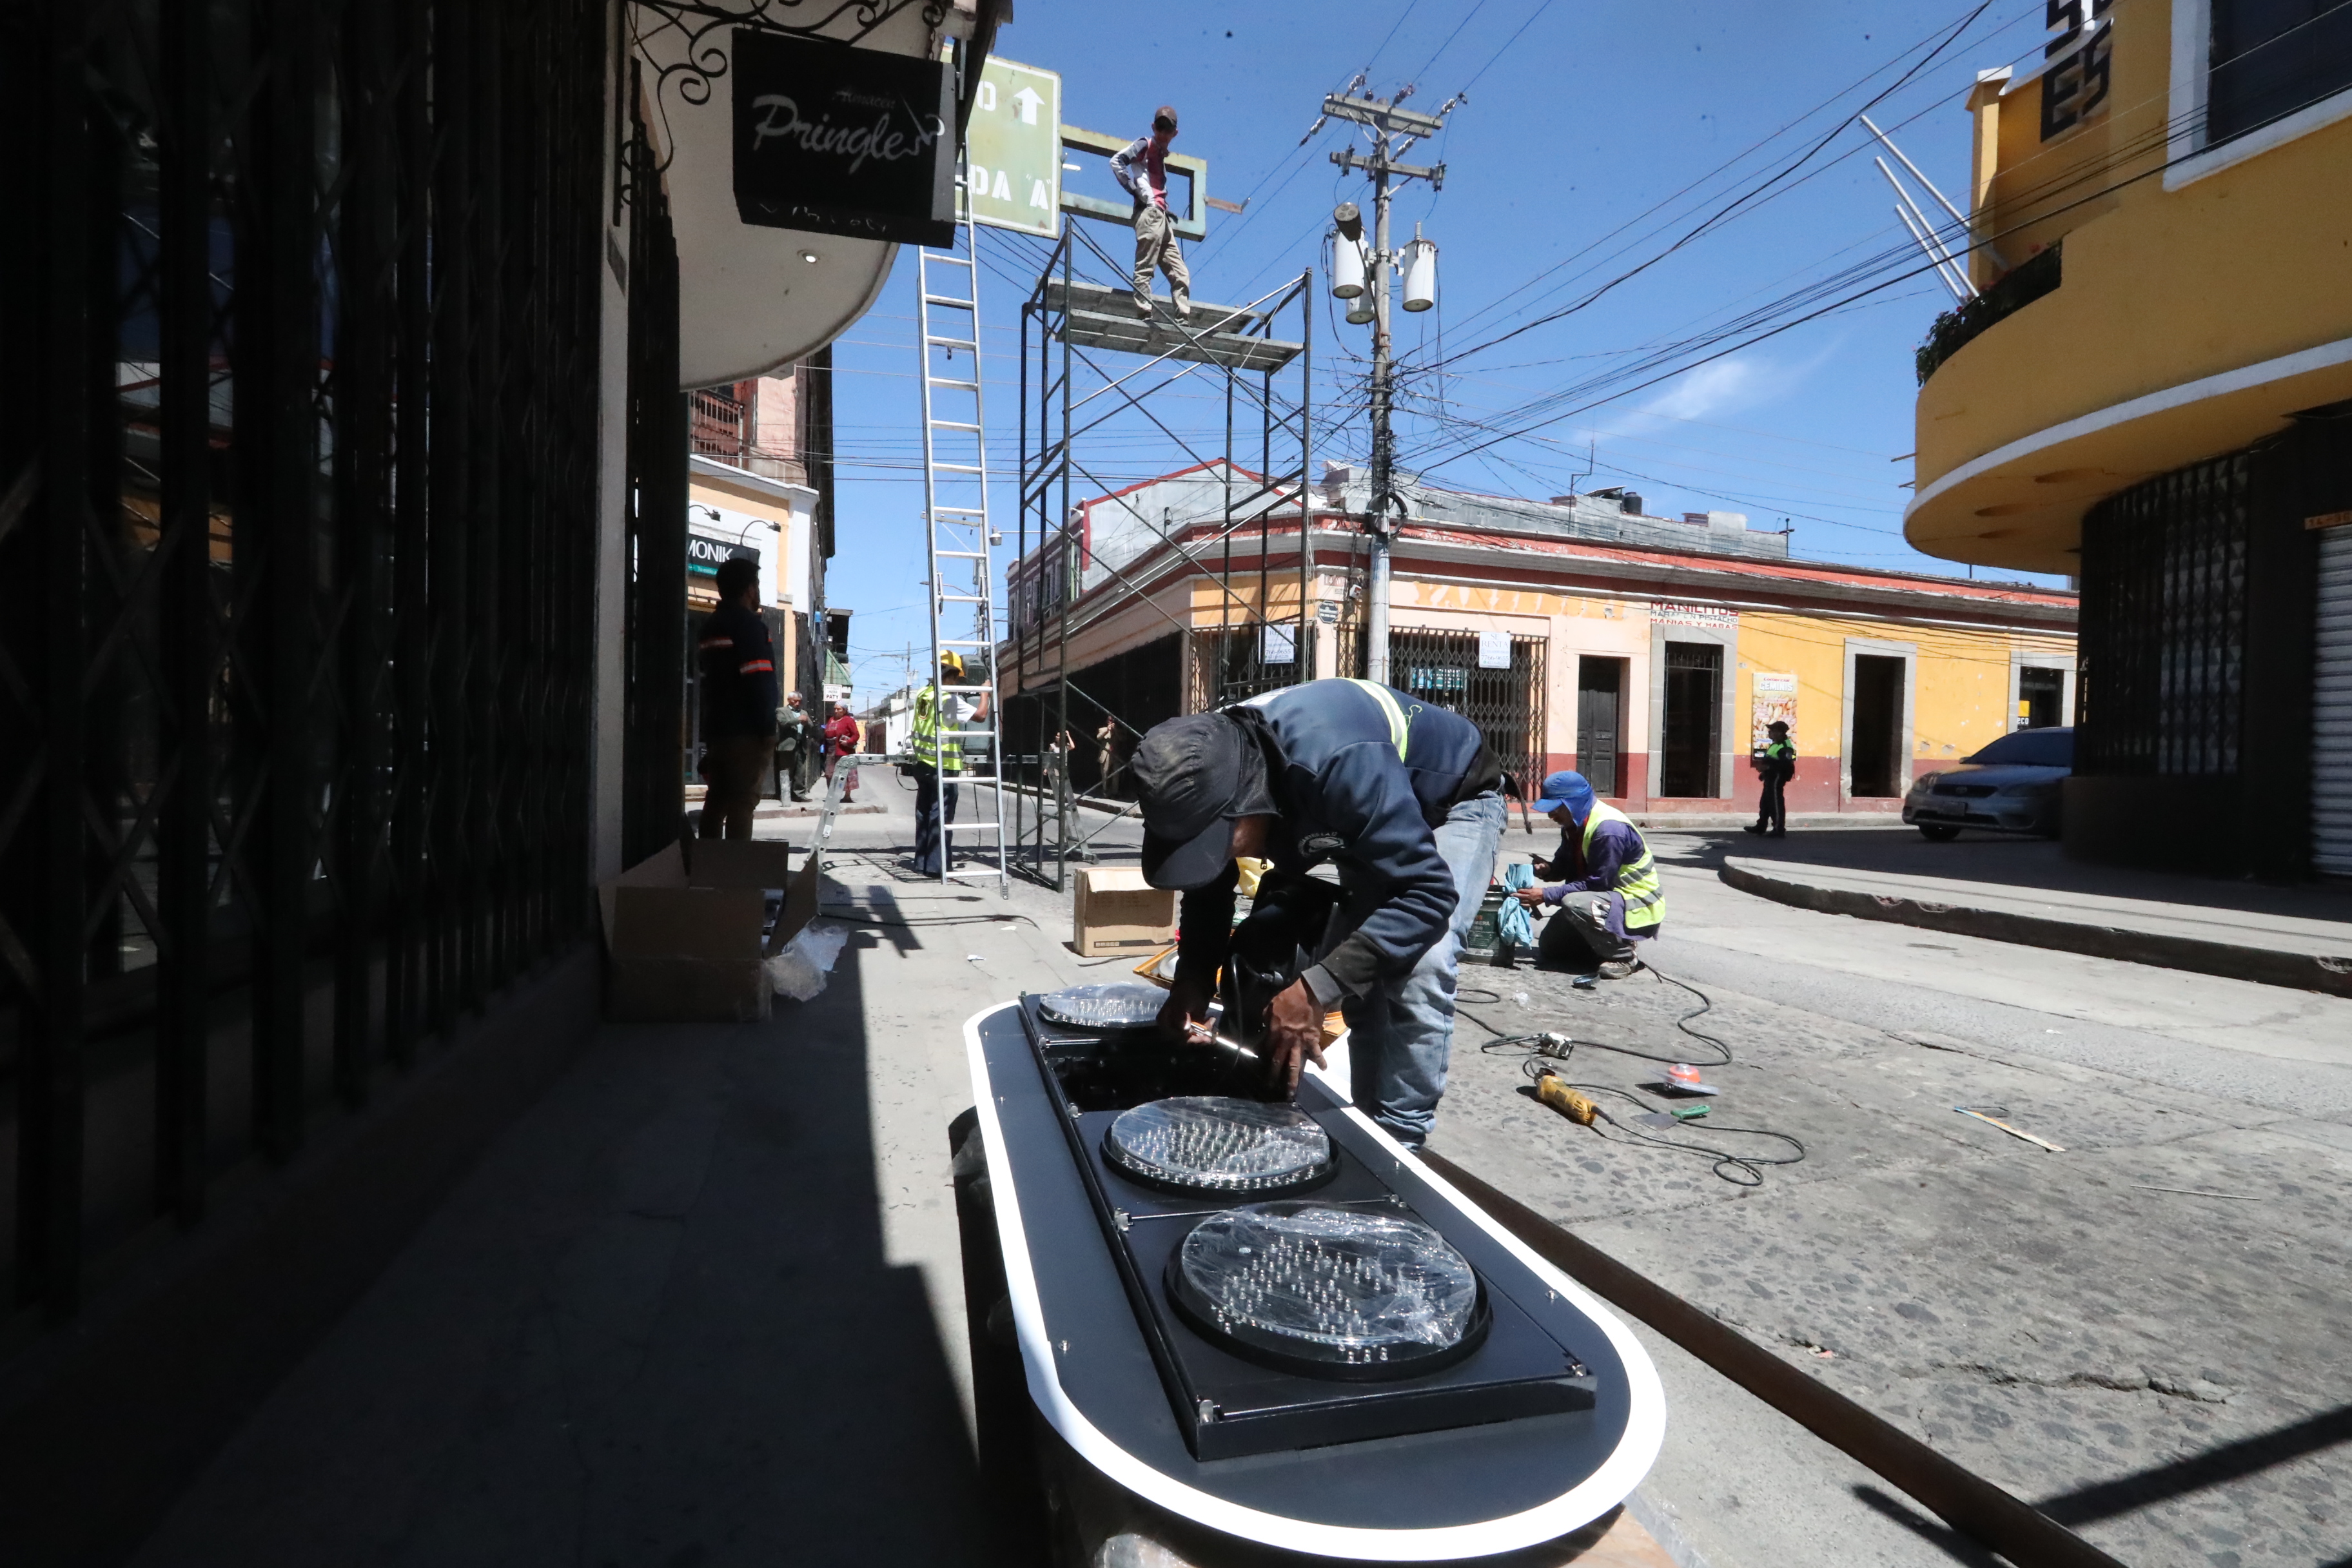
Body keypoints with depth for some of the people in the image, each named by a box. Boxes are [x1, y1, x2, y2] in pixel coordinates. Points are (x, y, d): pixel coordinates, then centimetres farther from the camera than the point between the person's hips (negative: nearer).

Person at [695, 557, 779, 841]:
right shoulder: (749, 625, -9)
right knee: (742, 802, -9)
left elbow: (709, 681, 20)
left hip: (716, 729, 8)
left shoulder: (711, 627, 18)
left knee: (717, 799, 10)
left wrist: (707, 732, 21)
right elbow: (759, 682, -18)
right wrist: (768, 729, -16)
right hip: (746, 732, -8)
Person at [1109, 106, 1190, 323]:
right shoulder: (1145, 145, 6)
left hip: (1162, 217, 9)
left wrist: (1168, 211, 13)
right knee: (1145, 268, -13)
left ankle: (1184, 319, 1)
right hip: (1149, 212, -8)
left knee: (1181, 274, 3)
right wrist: (1135, 190, -9)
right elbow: (1116, 161, -8)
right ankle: (1145, 316, -18)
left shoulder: (1162, 155, 27)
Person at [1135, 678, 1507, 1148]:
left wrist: (1317, 990, -48)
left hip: (1455, 801, -7)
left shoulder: (1341, 763, -46)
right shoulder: (1211, 773, -22)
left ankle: (1396, 1141, -9)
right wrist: (1192, 981, -22)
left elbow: (1428, 891, -43)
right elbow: (1211, 888, -6)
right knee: (1353, 972, 3)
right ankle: (1367, 1124, 20)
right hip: (1377, 816, 7)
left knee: (1419, 973, -24)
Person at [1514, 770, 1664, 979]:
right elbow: (1567, 866, 10)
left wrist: (1547, 895, -28)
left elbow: (1598, 883, -27)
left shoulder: (1609, 830, -28)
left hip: (1638, 908, -9)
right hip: (1609, 897, 9)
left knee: (1575, 903, -36)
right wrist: (1548, 869, -14)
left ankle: (1623, 957, -16)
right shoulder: (1574, 823, 0)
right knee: (1549, 947, 5)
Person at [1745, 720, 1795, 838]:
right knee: (1765, 802, 16)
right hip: (1770, 777, 11)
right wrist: (1761, 763, 12)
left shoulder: (1785, 747, -17)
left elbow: (1785, 765, -28)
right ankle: (1760, 826, 25)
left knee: (1776, 803, -6)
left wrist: (1767, 767, -27)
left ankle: (1779, 830, -1)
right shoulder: (1775, 744, 16)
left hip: (1777, 778, -11)